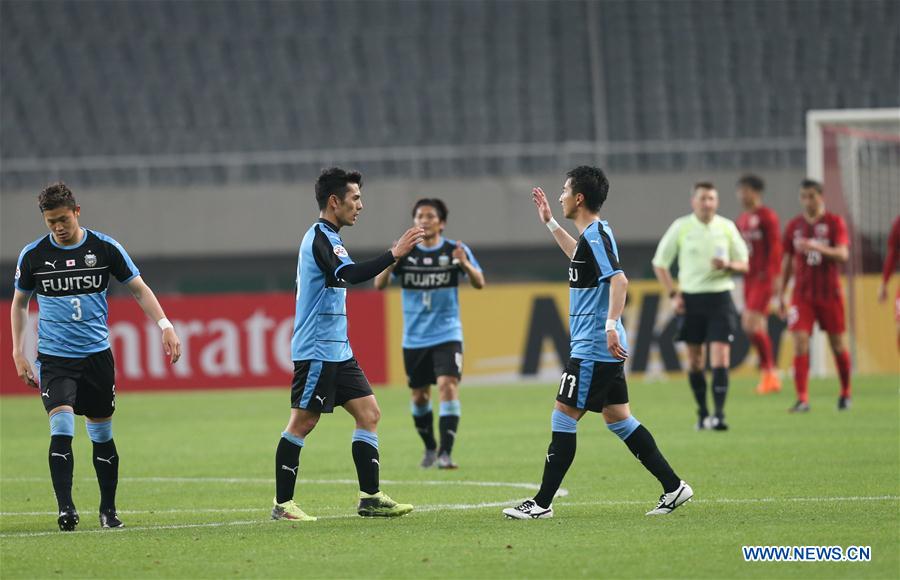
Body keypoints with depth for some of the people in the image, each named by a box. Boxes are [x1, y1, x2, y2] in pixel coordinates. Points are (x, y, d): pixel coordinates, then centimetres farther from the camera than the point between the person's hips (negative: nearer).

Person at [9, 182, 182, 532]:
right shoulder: (33, 255, -1)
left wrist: (165, 326, -7)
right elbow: (19, 303, 13)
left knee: (102, 435, 7)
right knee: (61, 428, -18)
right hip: (54, 358, -1)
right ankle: (65, 509, -18)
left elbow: (139, 289, 5)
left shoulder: (105, 248, -2)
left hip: (97, 355, 1)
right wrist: (18, 354, 8)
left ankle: (108, 510, 21)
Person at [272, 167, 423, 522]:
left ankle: (370, 498, 5)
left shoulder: (327, 238, 17)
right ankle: (282, 504, 0)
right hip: (317, 350, -10)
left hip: (337, 351, 10)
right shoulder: (319, 238, -15)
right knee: (302, 423, -5)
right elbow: (351, 275, -31)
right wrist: (395, 254, -32)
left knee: (369, 414, 5)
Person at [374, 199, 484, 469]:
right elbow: (379, 284, -6)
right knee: (419, 396, 9)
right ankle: (430, 447, 31)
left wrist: (465, 264, -30)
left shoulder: (455, 250, -3)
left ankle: (445, 452, -20)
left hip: (447, 335, -2)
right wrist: (391, 262, -26)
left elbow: (479, 283, -9)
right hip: (415, 338, 2)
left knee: (448, 385, -19)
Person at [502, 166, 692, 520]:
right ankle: (673, 487, 11)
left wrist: (611, 325, -36)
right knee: (617, 418, 12)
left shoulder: (595, 236, -15)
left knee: (562, 419, -5)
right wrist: (550, 223, 40)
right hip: (605, 350, 10)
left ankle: (542, 503, -1)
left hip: (593, 350, -10)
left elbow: (619, 279, -29)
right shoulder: (593, 235, 15)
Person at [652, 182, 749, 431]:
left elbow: (744, 265, 10)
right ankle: (702, 412, 20)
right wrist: (673, 294, -3)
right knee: (695, 359, 7)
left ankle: (719, 414, -15)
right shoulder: (680, 227, 0)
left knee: (720, 358, -12)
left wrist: (728, 265, -13)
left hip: (720, 298, -1)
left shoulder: (727, 227, 3)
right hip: (691, 297, 1)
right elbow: (659, 263, 7)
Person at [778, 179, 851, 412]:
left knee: (837, 344, 6)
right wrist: (781, 294, 11)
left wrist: (817, 247, -32)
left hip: (829, 292, -1)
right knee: (800, 342, -12)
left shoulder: (834, 222, -2)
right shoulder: (794, 225, 7)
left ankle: (845, 393, 26)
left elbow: (842, 254, -15)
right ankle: (802, 399, -15)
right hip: (802, 294, 2)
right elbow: (787, 261, 14)